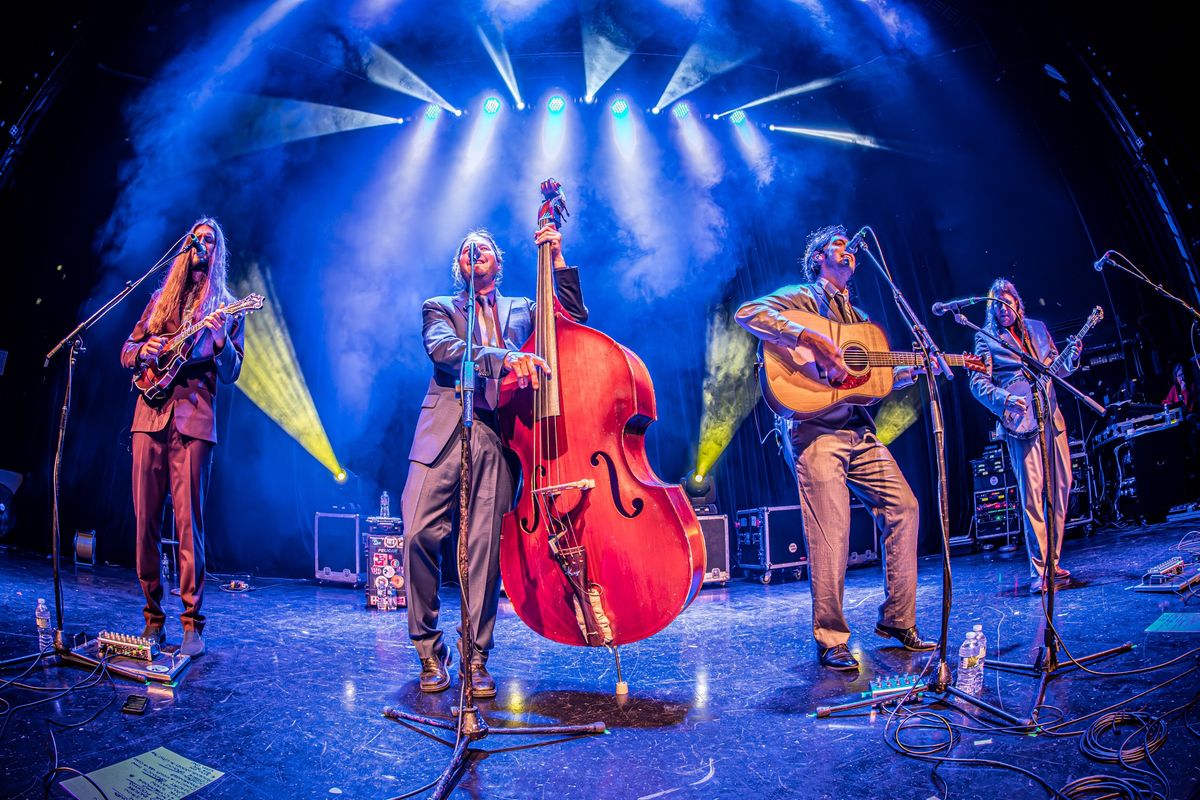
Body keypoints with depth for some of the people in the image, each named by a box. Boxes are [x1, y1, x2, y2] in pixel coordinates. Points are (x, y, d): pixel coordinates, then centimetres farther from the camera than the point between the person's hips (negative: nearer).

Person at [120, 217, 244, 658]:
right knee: (146, 520, 2)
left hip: (194, 421, -4)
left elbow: (230, 373, 2)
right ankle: (153, 618, 12)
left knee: (189, 522, -7)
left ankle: (193, 624, -2)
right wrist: (143, 350, -1)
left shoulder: (226, 308, 10)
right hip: (150, 417, 4)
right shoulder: (161, 299, 20)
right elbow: (126, 352, 21)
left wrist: (220, 339, -17)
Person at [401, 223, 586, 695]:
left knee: (485, 546, -8)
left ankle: (475, 657, 6)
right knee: (420, 534, -11)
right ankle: (430, 652, 7)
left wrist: (557, 260, 11)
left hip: (499, 436, 1)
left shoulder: (522, 311, 26)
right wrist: (503, 358, -21)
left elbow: (575, 316, 17)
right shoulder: (439, 308, 18)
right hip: (445, 431, -1)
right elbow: (443, 349, -4)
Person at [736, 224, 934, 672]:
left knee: (904, 508, 4)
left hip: (859, 430, 8)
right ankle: (831, 641, -1)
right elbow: (748, 313, -17)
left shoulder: (857, 316, 26)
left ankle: (897, 621, 17)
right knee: (831, 531, -12)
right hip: (816, 429, -8)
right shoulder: (800, 298, 3)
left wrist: (916, 371, 11)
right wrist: (811, 339, -25)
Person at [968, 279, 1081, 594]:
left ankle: (1053, 563, 16)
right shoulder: (986, 338, 2)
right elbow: (978, 382, -7)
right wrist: (1005, 399, -21)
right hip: (1021, 421, -5)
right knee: (1032, 494, -10)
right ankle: (1038, 571, -6)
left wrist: (1072, 358, 1)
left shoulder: (1037, 328, 17)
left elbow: (1056, 368, 21)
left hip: (1052, 416, 6)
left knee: (1061, 488, 5)